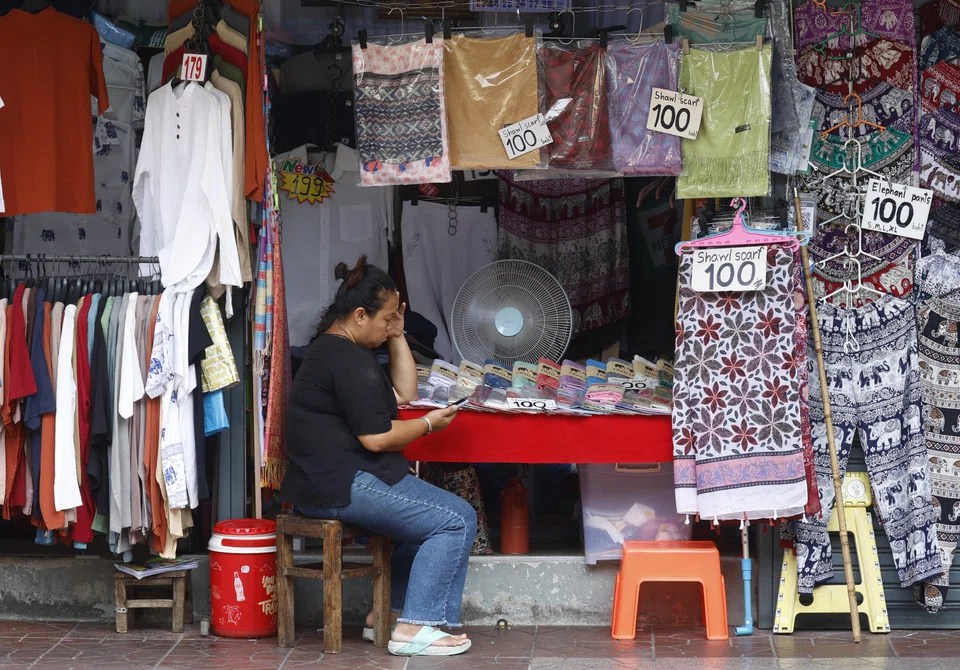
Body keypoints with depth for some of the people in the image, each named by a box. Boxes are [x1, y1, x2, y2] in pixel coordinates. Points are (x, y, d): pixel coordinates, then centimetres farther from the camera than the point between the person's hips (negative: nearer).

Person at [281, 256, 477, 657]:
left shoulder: (333, 349, 19)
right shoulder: (350, 360, -16)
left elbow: (404, 394, 22)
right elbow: (377, 438, -19)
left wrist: (397, 336, 14)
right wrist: (430, 424, -5)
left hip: (326, 483, 11)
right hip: (343, 486, -11)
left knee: (429, 514, 24)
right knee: (457, 521, -11)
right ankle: (414, 629, -12)